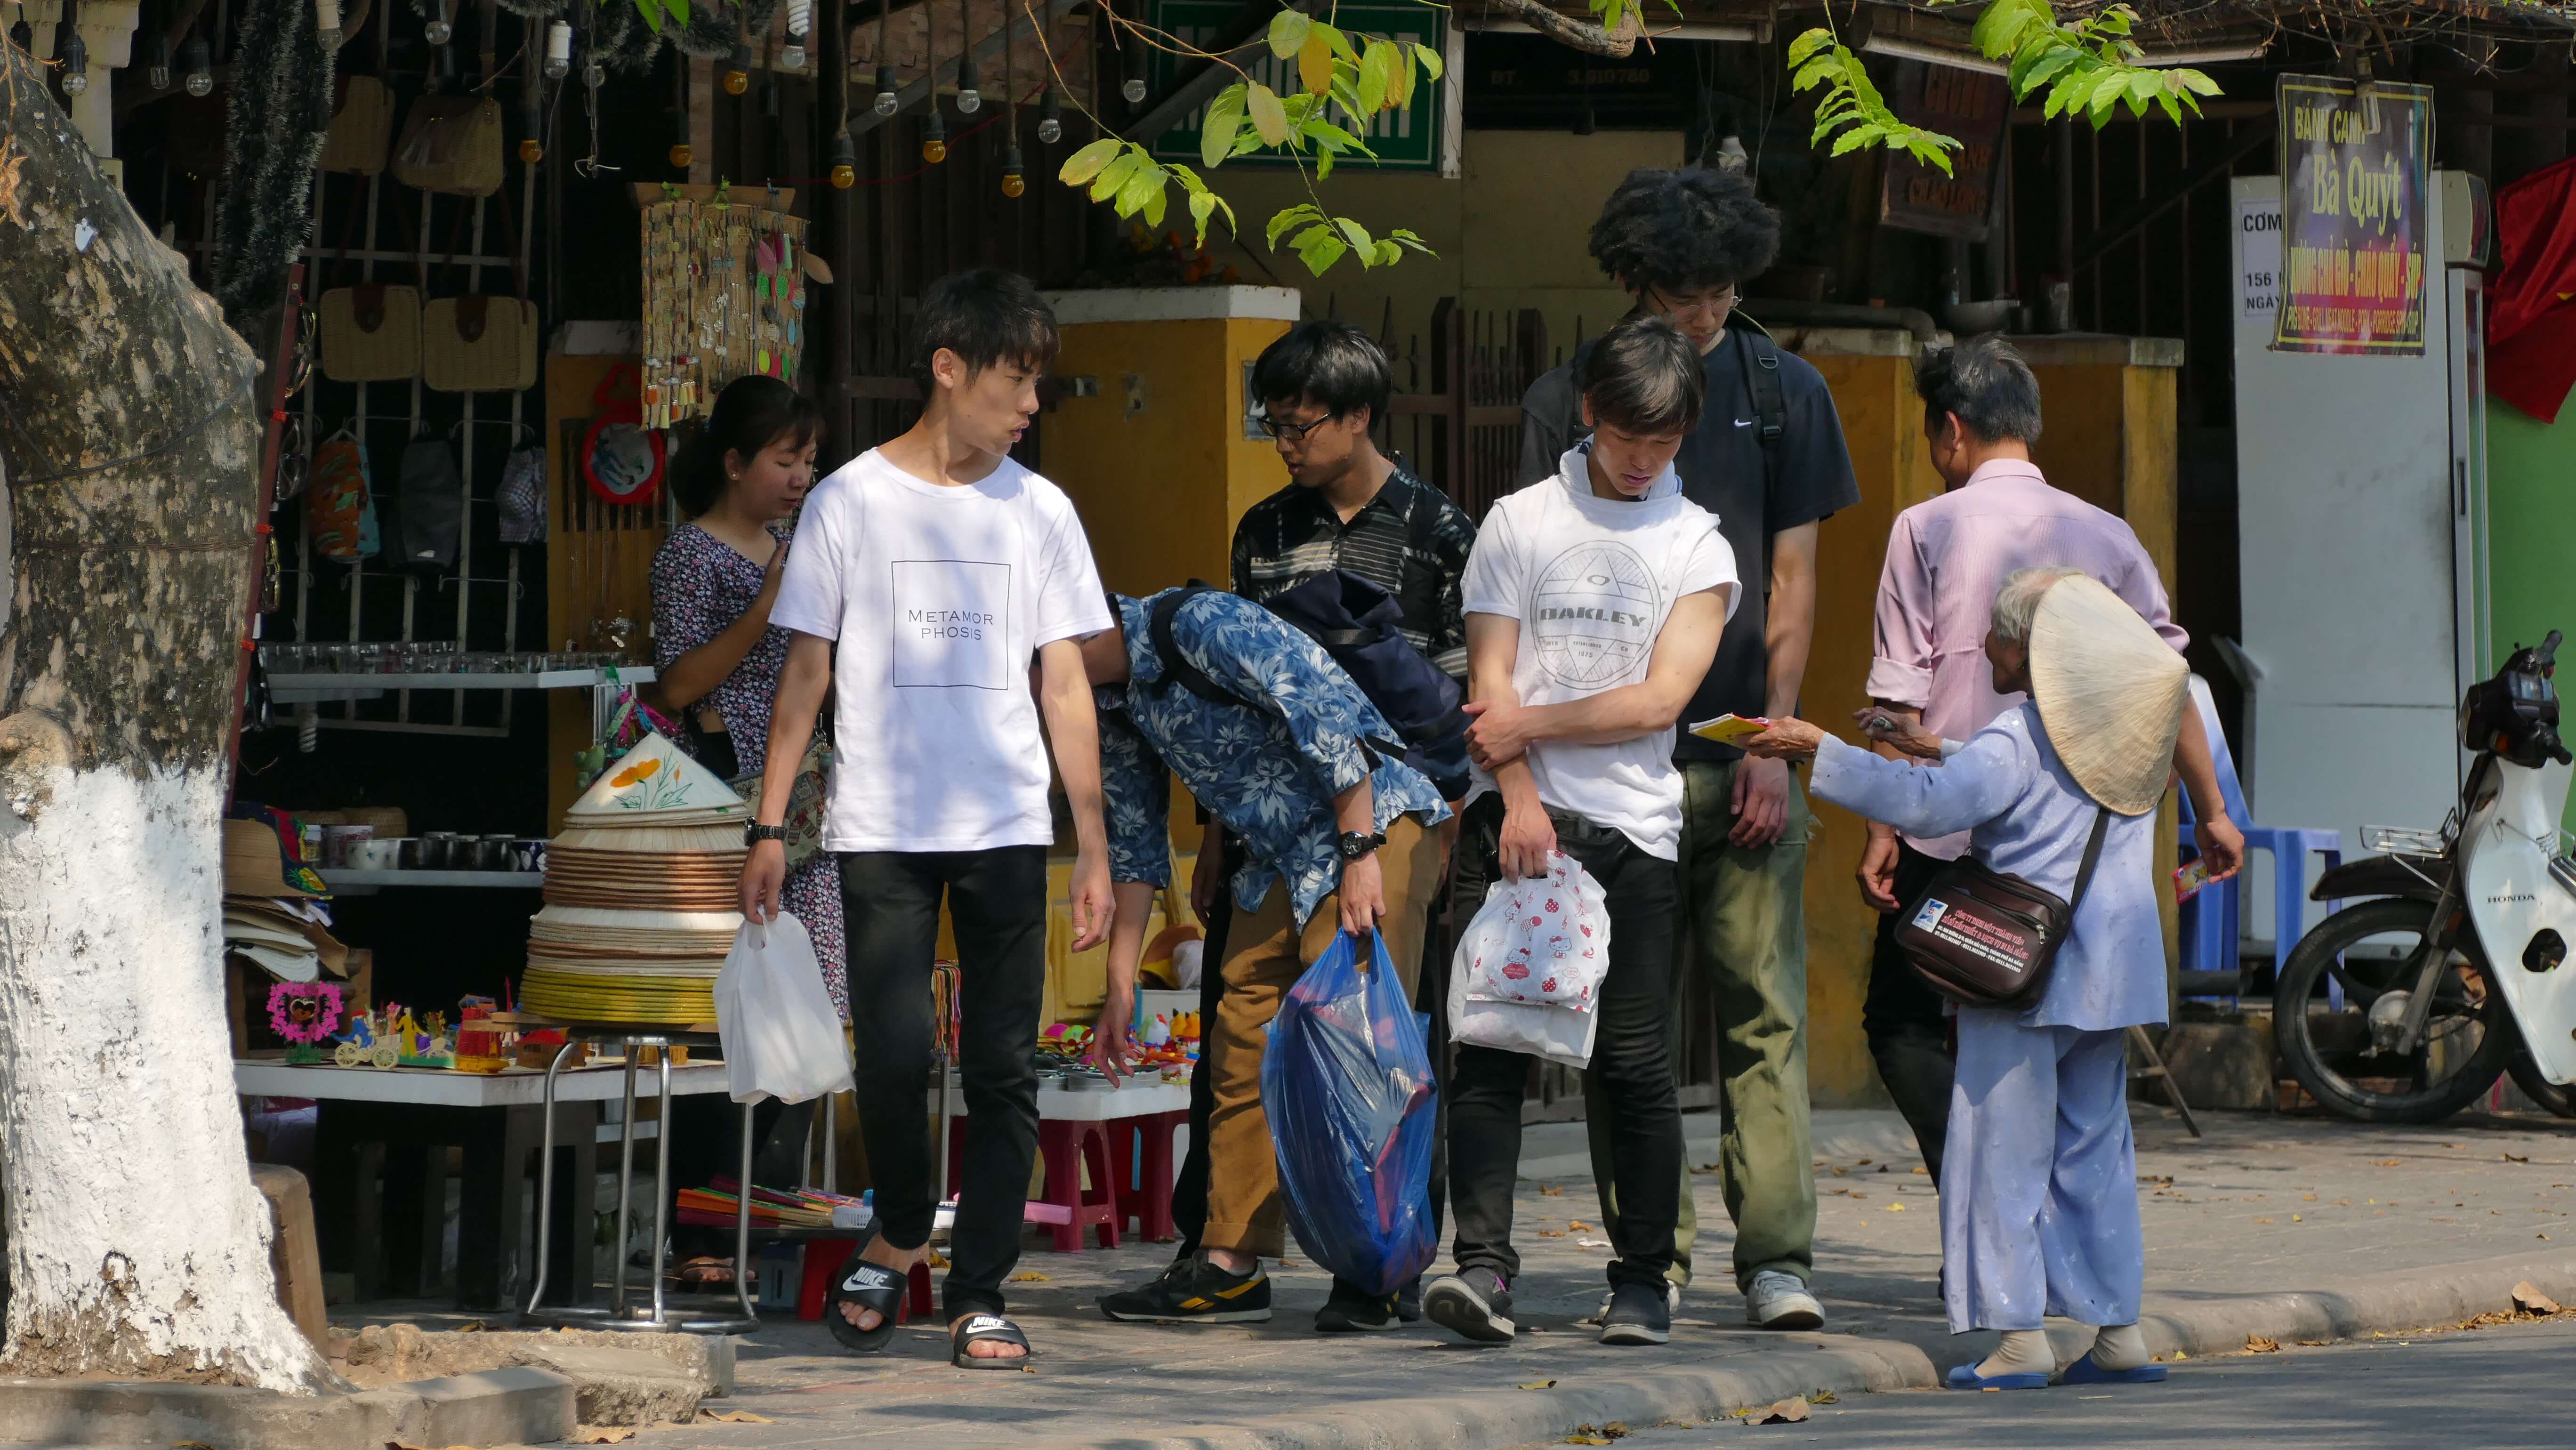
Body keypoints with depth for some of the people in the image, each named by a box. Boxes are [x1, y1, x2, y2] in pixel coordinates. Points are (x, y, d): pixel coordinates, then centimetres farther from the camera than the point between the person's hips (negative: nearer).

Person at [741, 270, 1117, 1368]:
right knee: (893, 1054, -12)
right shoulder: (851, 502, 3)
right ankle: (899, 1236, 13)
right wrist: (770, 826, 0)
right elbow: (807, 672, 5)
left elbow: (1065, 686, 10)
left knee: (1004, 1070, -1)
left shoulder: (1039, 511, 9)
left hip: (1007, 827, 2)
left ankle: (977, 1297, 6)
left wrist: (1093, 847, 7)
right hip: (881, 826, -2)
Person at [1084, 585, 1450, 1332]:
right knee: (1241, 1044, 3)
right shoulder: (1114, 704, 8)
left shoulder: (1200, 624, -20)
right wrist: (1121, 987, 14)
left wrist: (1360, 854, -23)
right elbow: (1136, 842, 17)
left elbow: (1327, 714, -22)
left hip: (1373, 821, -9)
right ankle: (1230, 1266, 5)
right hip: (1280, 854, 9)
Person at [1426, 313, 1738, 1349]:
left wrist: (1529, 725, -4)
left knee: (1635, 1060, -2)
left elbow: (1657, 700, -2)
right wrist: (1520, 798, -10)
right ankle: (1482, 1262, -10)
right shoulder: (1520, 523, 9)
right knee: (1489, 1045, -8)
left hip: (1631, 826, 0)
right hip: (1515, 817, 0)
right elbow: (1491, 681, 3)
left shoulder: (1696, 547, 8)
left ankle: (1642, 1280, 8)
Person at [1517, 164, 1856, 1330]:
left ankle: (1777, 1258, -2)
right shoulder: (1567, 397, 6)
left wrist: (1772, 741, -2)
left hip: (1742, 758, 0)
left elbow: (1790, 579, 8)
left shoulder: (1783, 392, 9)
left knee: (1765, 1013, -3)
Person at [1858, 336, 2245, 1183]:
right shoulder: (2104, 536, 5)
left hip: (1947, 829, -4)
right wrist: (2211, 811, 13)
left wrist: (1883, 828, -4)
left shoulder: (1928, 529, -4)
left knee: (1901, 1023, 5)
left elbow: (1901, 702, -8)